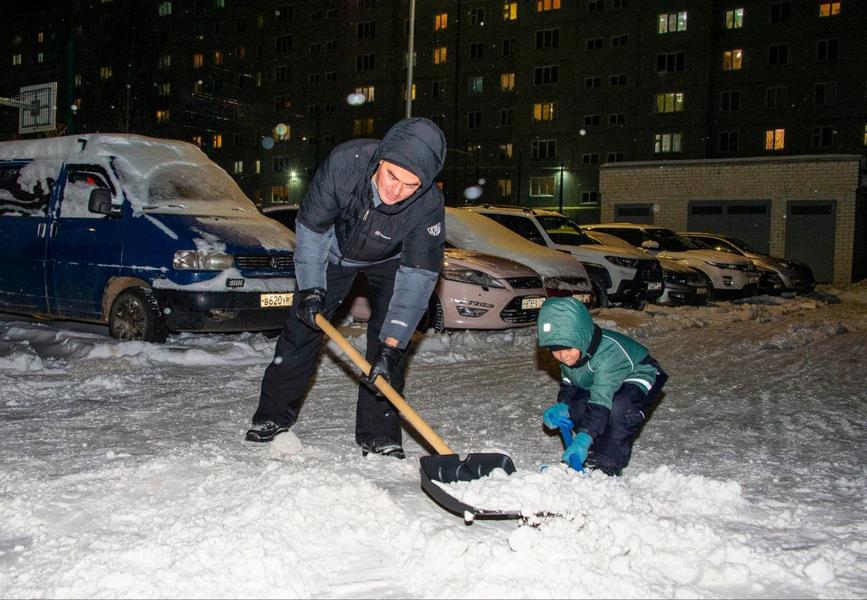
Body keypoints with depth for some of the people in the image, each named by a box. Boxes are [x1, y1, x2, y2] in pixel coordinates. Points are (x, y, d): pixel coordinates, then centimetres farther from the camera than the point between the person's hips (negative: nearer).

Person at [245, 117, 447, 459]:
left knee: (390, 339, -12)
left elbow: (418, 274, -35)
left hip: (389, 260, -1)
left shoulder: (429, 205, -38)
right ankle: (274, 417, 17)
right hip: (336, 249, 1)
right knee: (303, 325, 2)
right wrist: (310, 287, -22)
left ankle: (379, 435, -2)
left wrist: (392, 343, -40)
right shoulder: (344, 162, -38)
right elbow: (311, 226, -22)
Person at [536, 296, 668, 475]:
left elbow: (601, 401, -47)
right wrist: (561, 405, -20)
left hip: (636, 378, -7)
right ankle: (593, 456, 3)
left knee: (618, 407, -36)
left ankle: (607, 465, -20)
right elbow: (569, 382, 1)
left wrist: (583, 438, -54)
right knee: (573, 406, -15)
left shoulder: (609, 352, -40)